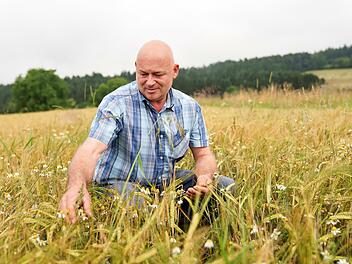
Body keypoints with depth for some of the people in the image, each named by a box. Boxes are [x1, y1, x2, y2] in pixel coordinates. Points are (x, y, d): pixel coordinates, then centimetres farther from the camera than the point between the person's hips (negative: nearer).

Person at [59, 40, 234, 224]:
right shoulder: (116, 103, -16)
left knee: (225, 185, -10)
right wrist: (76, 185, -52)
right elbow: (91, 150, -30)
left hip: (166, 183, 5)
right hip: (119, 184, -5)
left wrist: (204, 177, -21)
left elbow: (204, 155, 3)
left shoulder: (190, 107, -1)